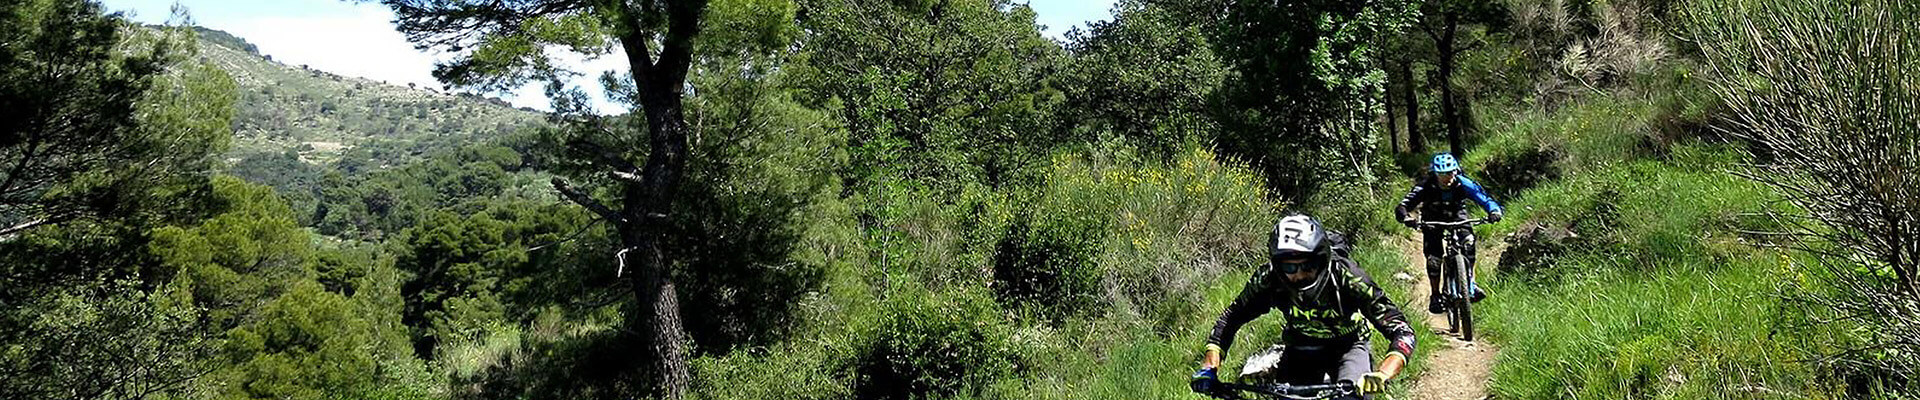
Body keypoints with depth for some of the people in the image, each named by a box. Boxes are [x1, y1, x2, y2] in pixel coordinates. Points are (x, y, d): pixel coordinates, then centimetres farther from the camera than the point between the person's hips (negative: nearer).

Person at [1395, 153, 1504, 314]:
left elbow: (1485, 199, -26)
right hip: (1433, 221, -1)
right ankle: (1435, 295, 4)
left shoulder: (1463, 184, -25)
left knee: (1468, 241, -24)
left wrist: (1494, 211, -48)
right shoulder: (1425, 187, -29)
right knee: (1433, 258, -15)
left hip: (1457, 218, 1)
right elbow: (1402, 207, -36)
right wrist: (1406, 218, -58)